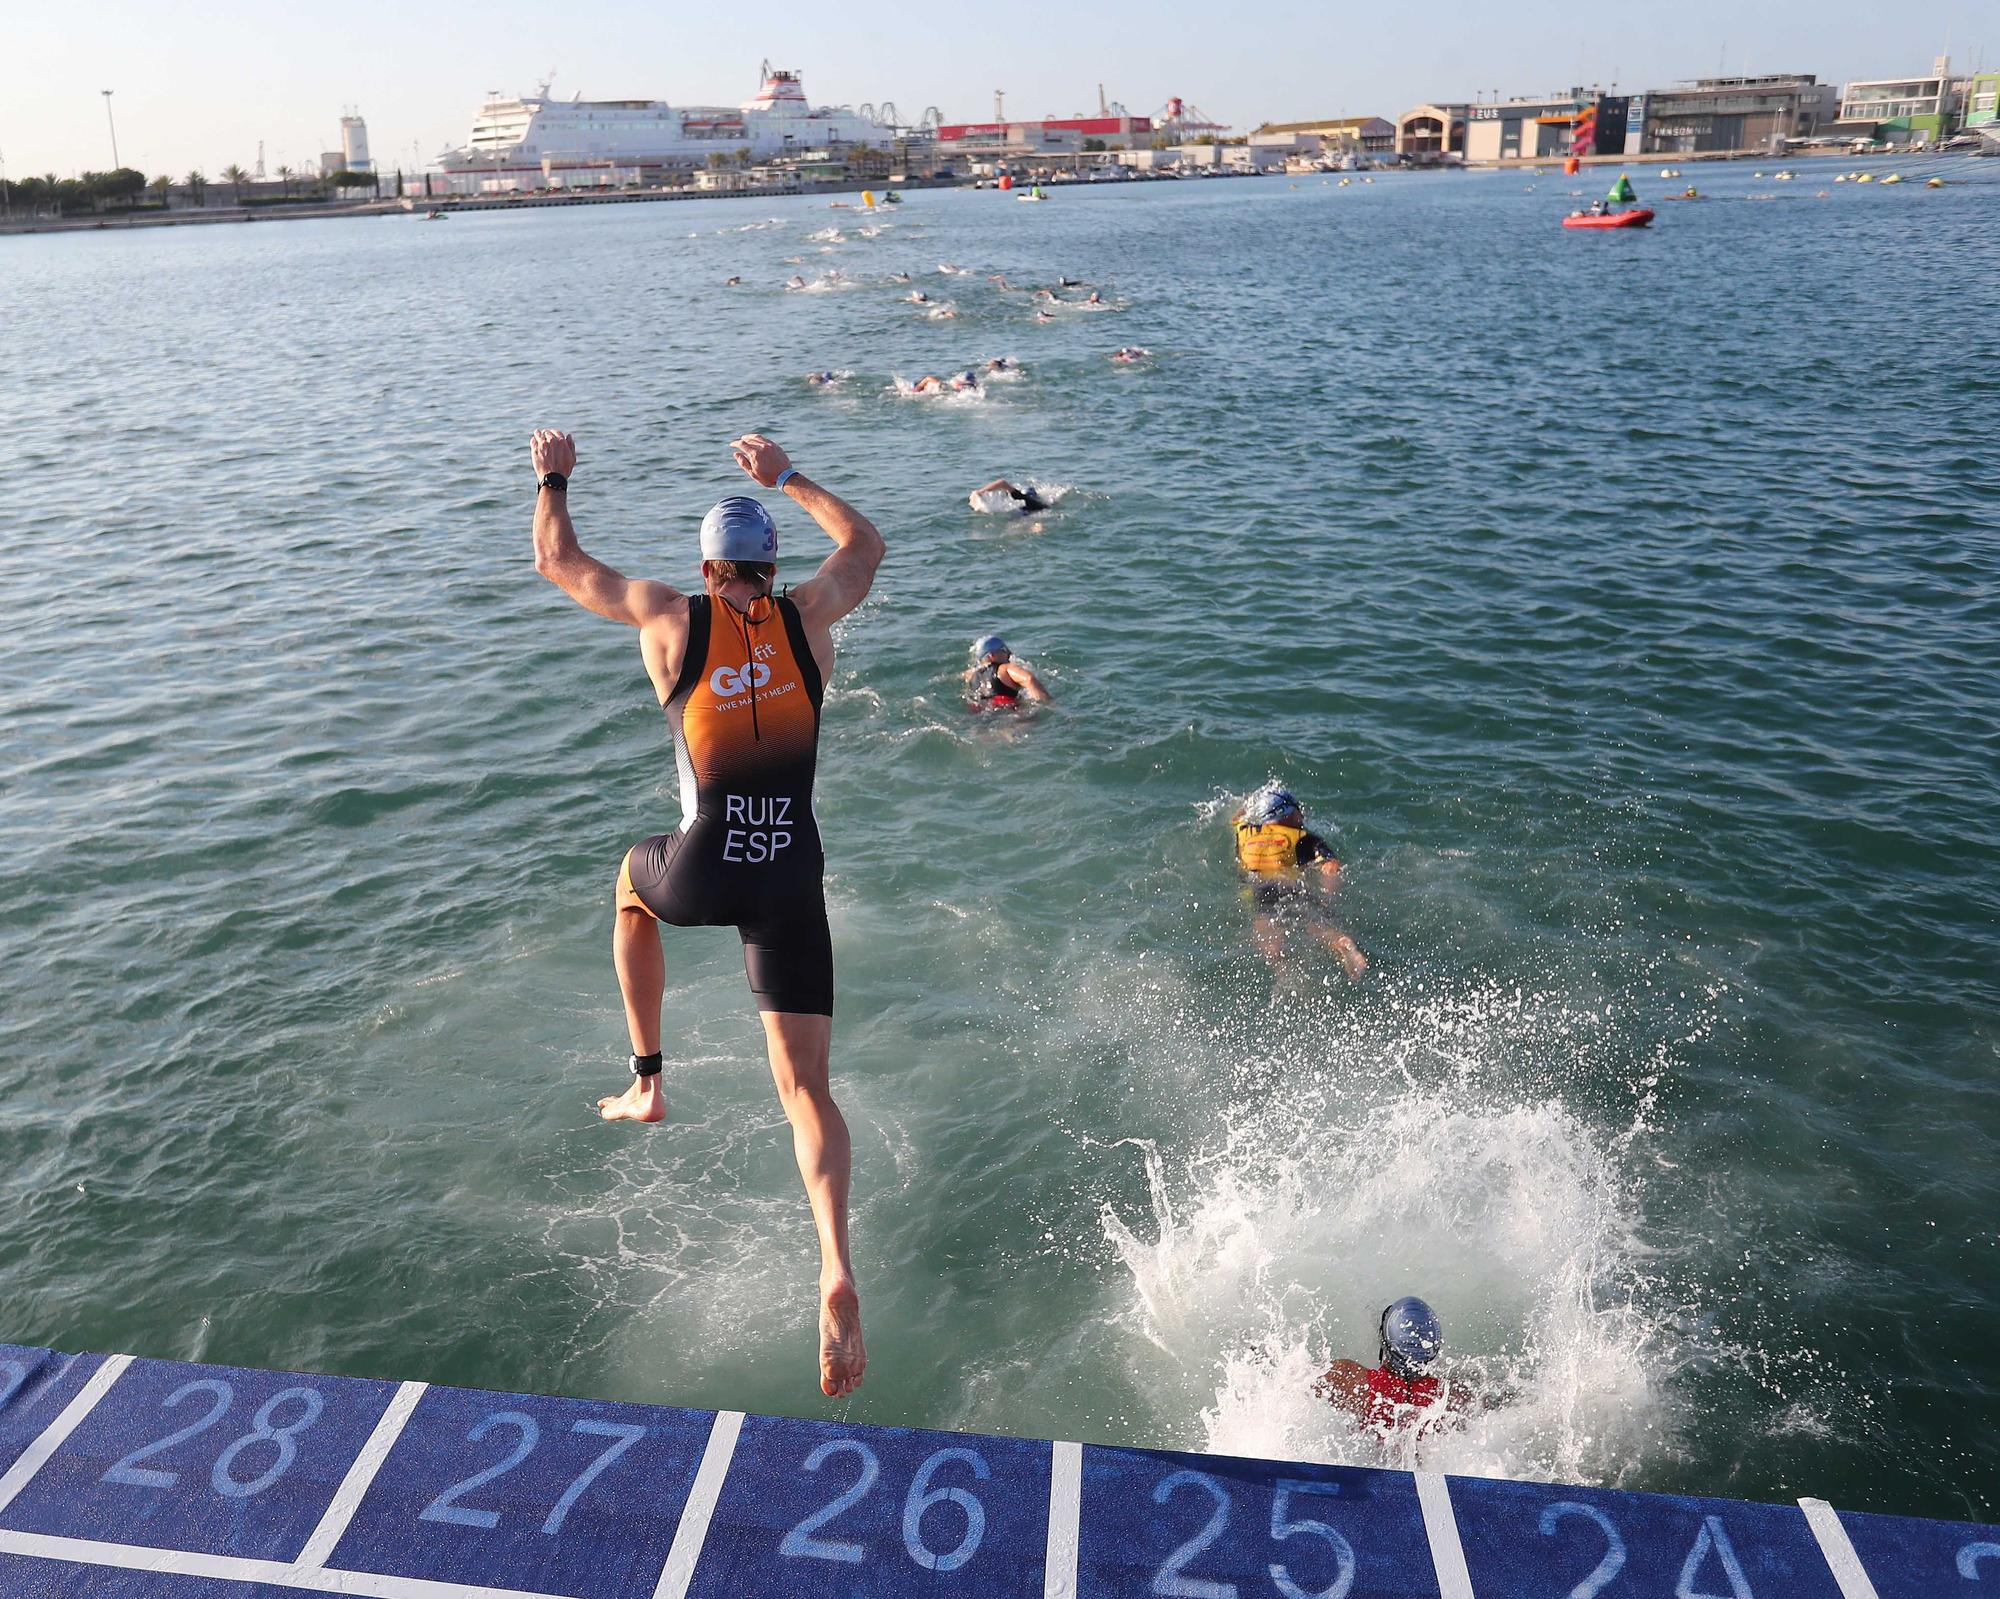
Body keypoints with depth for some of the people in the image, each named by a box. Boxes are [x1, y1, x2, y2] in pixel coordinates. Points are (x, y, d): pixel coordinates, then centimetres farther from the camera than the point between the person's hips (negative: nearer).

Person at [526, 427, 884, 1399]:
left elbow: (557, 563, 15)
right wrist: (786, 476, 35)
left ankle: (647, 1082, 39)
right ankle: (836, 1272, -15)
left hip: (703, 874, -1)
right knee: (805, 1087, 4)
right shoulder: (810, 616, 4)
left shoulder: (670, 619, 0)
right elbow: (864, 543, 26)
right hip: (792, 880, 1)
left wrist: (553, 478, 32)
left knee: (633, 883, 38)